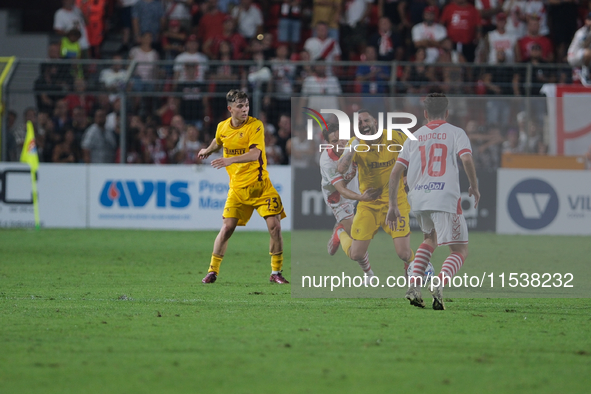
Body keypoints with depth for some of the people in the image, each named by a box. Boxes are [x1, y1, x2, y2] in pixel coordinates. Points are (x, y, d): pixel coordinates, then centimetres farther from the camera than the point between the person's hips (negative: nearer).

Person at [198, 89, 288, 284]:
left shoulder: (255, 125, -12)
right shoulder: (222, 127, 2)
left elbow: (254, 153, -27)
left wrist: (230, 160, -40)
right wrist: (208, 150, 48)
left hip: (260, 185, -2)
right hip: (237, 186, 2)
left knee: (275, 226, -10)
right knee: (227, 227, -7)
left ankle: (276, 272, 5)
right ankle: (212, 271, 6)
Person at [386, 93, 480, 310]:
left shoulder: (414, 137, 17)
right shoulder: (456, 133, 7)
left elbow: (395, 172, 11)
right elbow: (467, 159, -11)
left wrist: (393, 205, 15)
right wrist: (474, 187, 3)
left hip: (418, 199, 5)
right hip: (446, 197, -4)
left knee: (430, 239, 30)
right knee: (460, 251, 4)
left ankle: (413, 285, 11)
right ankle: (439, 283, -26)